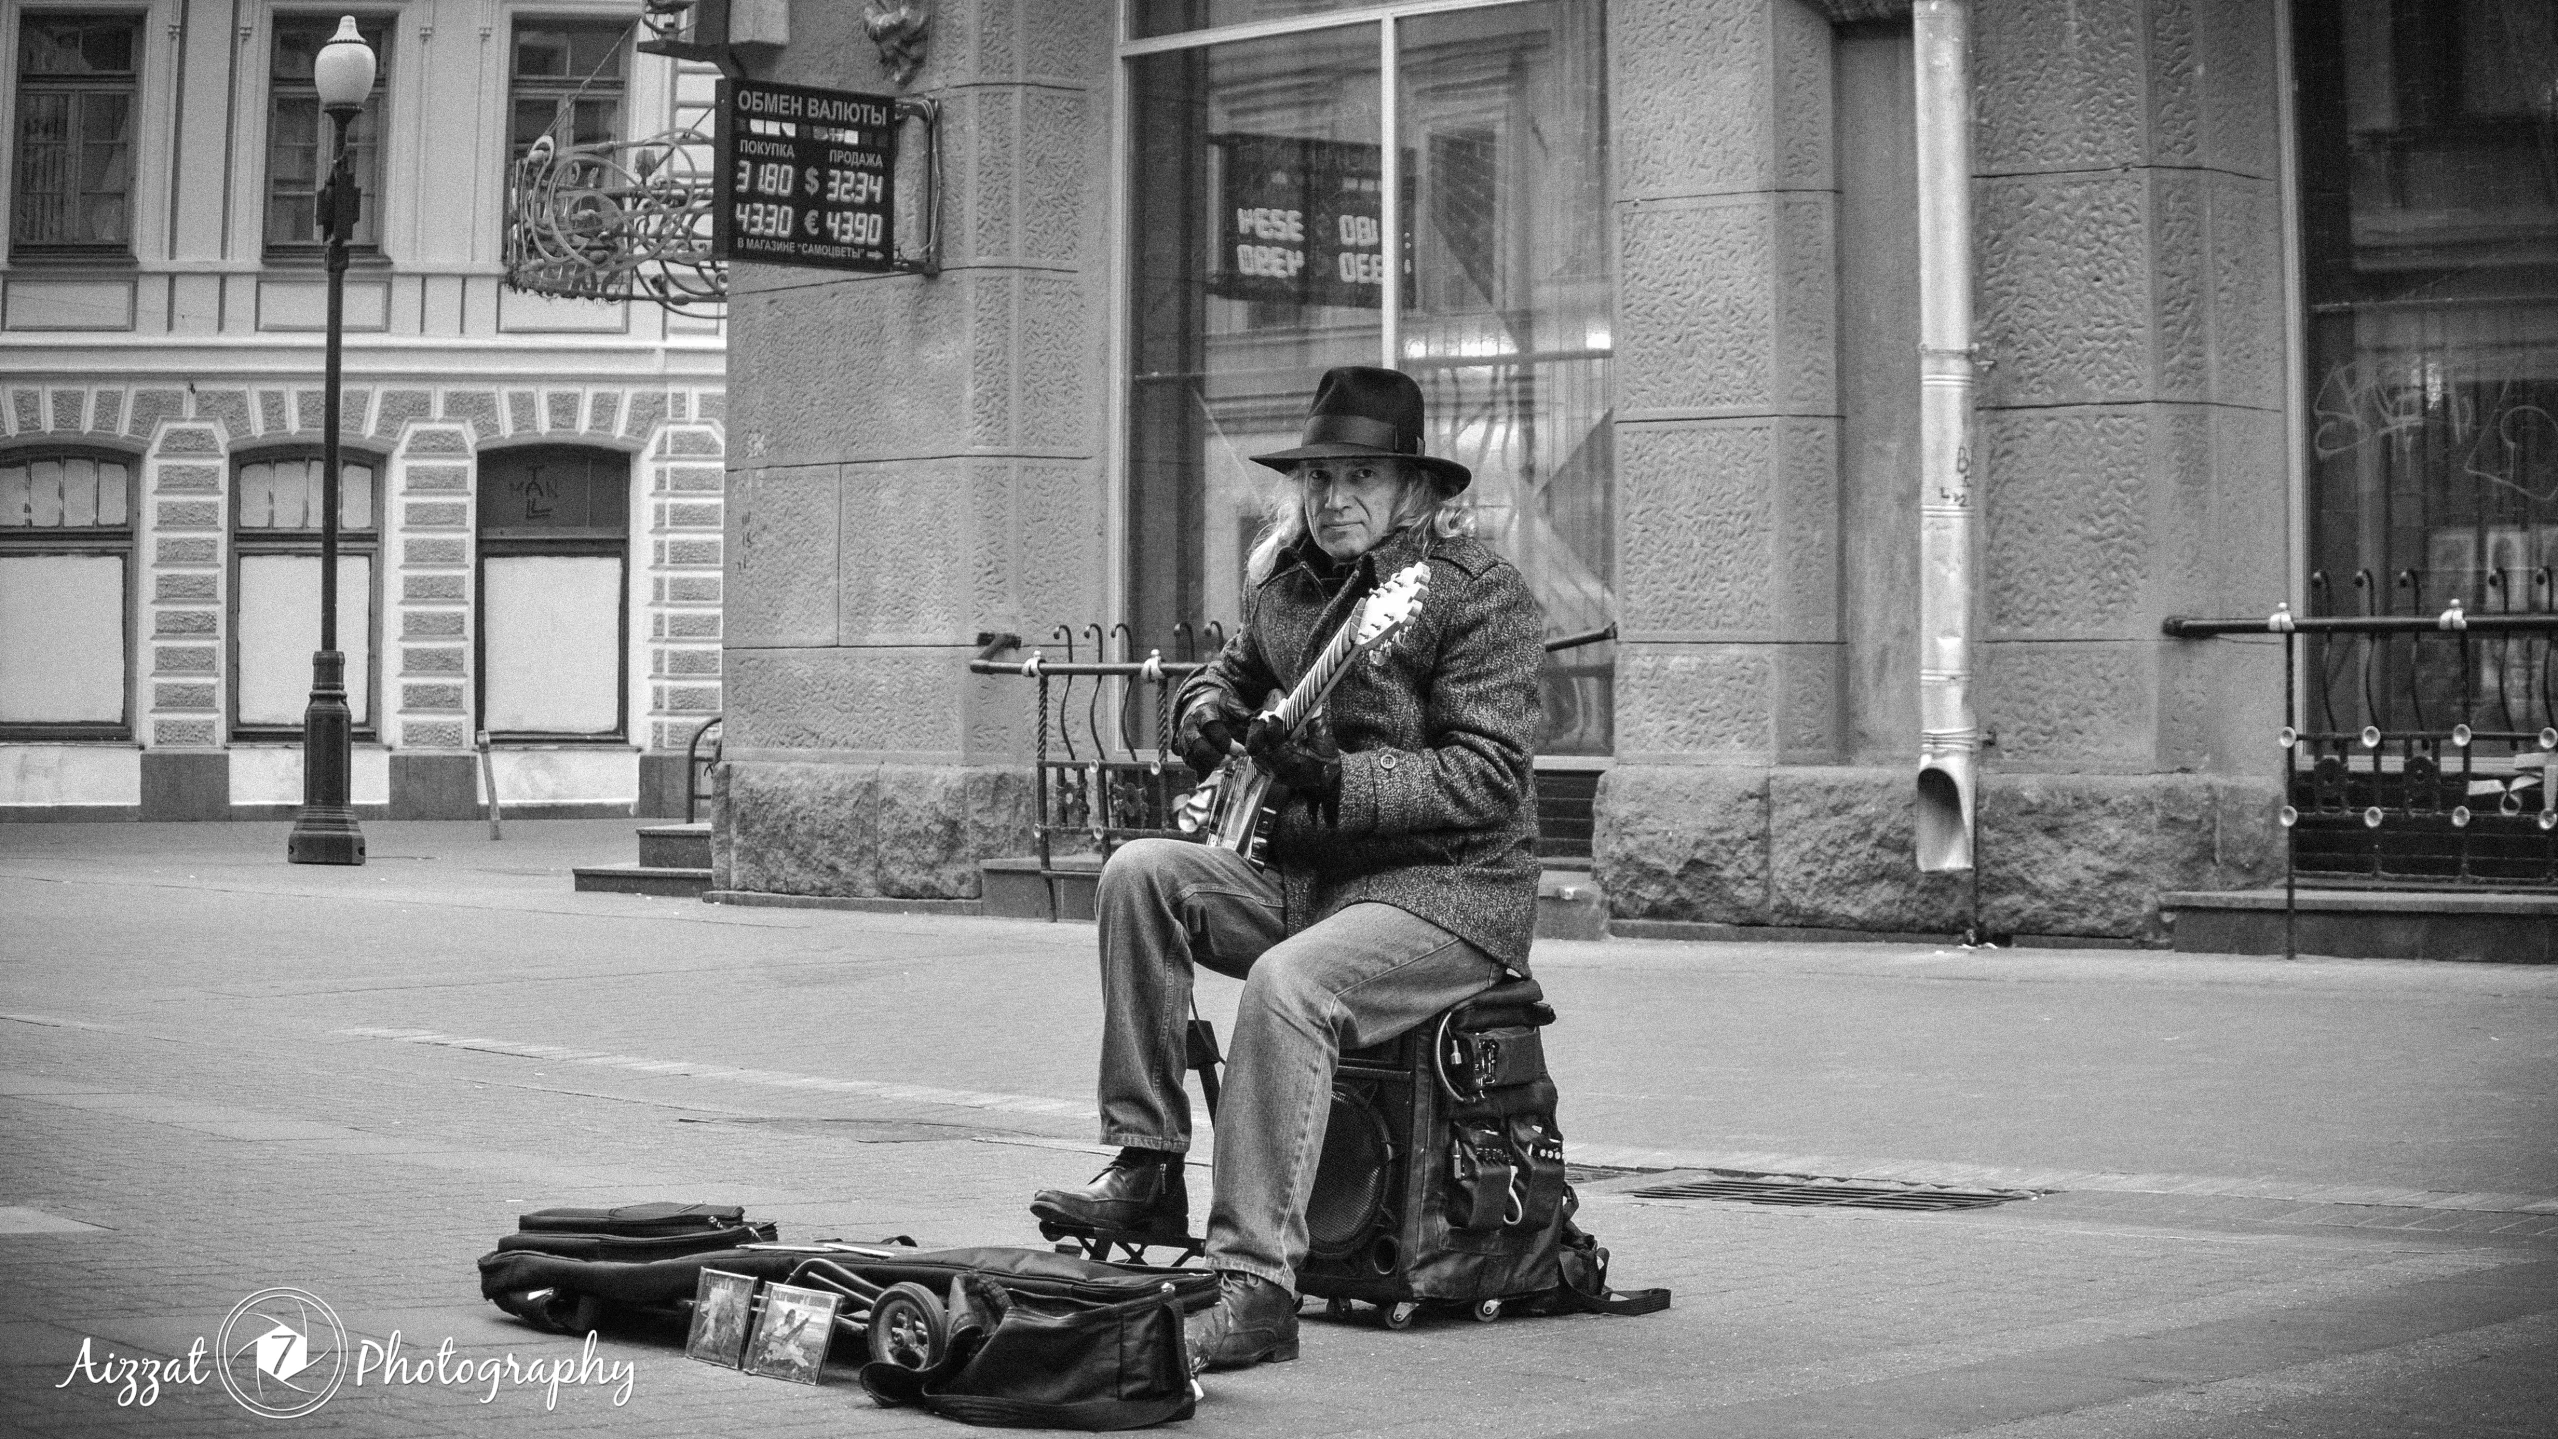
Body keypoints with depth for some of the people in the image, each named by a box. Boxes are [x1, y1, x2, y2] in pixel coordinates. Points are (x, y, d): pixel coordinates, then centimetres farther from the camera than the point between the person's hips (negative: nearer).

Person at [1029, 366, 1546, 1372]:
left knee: (1286, 986, -33)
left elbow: (1488, 777, -18)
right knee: (1140, 873, -14)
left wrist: (1337, 780, -28)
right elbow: (1235, 669, 30)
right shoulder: (1284, 580, 10)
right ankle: (1146, 1168, -10)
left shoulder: (1479, 591, -11)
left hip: (1448, 889, -7)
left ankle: (1256, 1284, -30)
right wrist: (1207, 708, 5)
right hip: (1301, 873, 7)